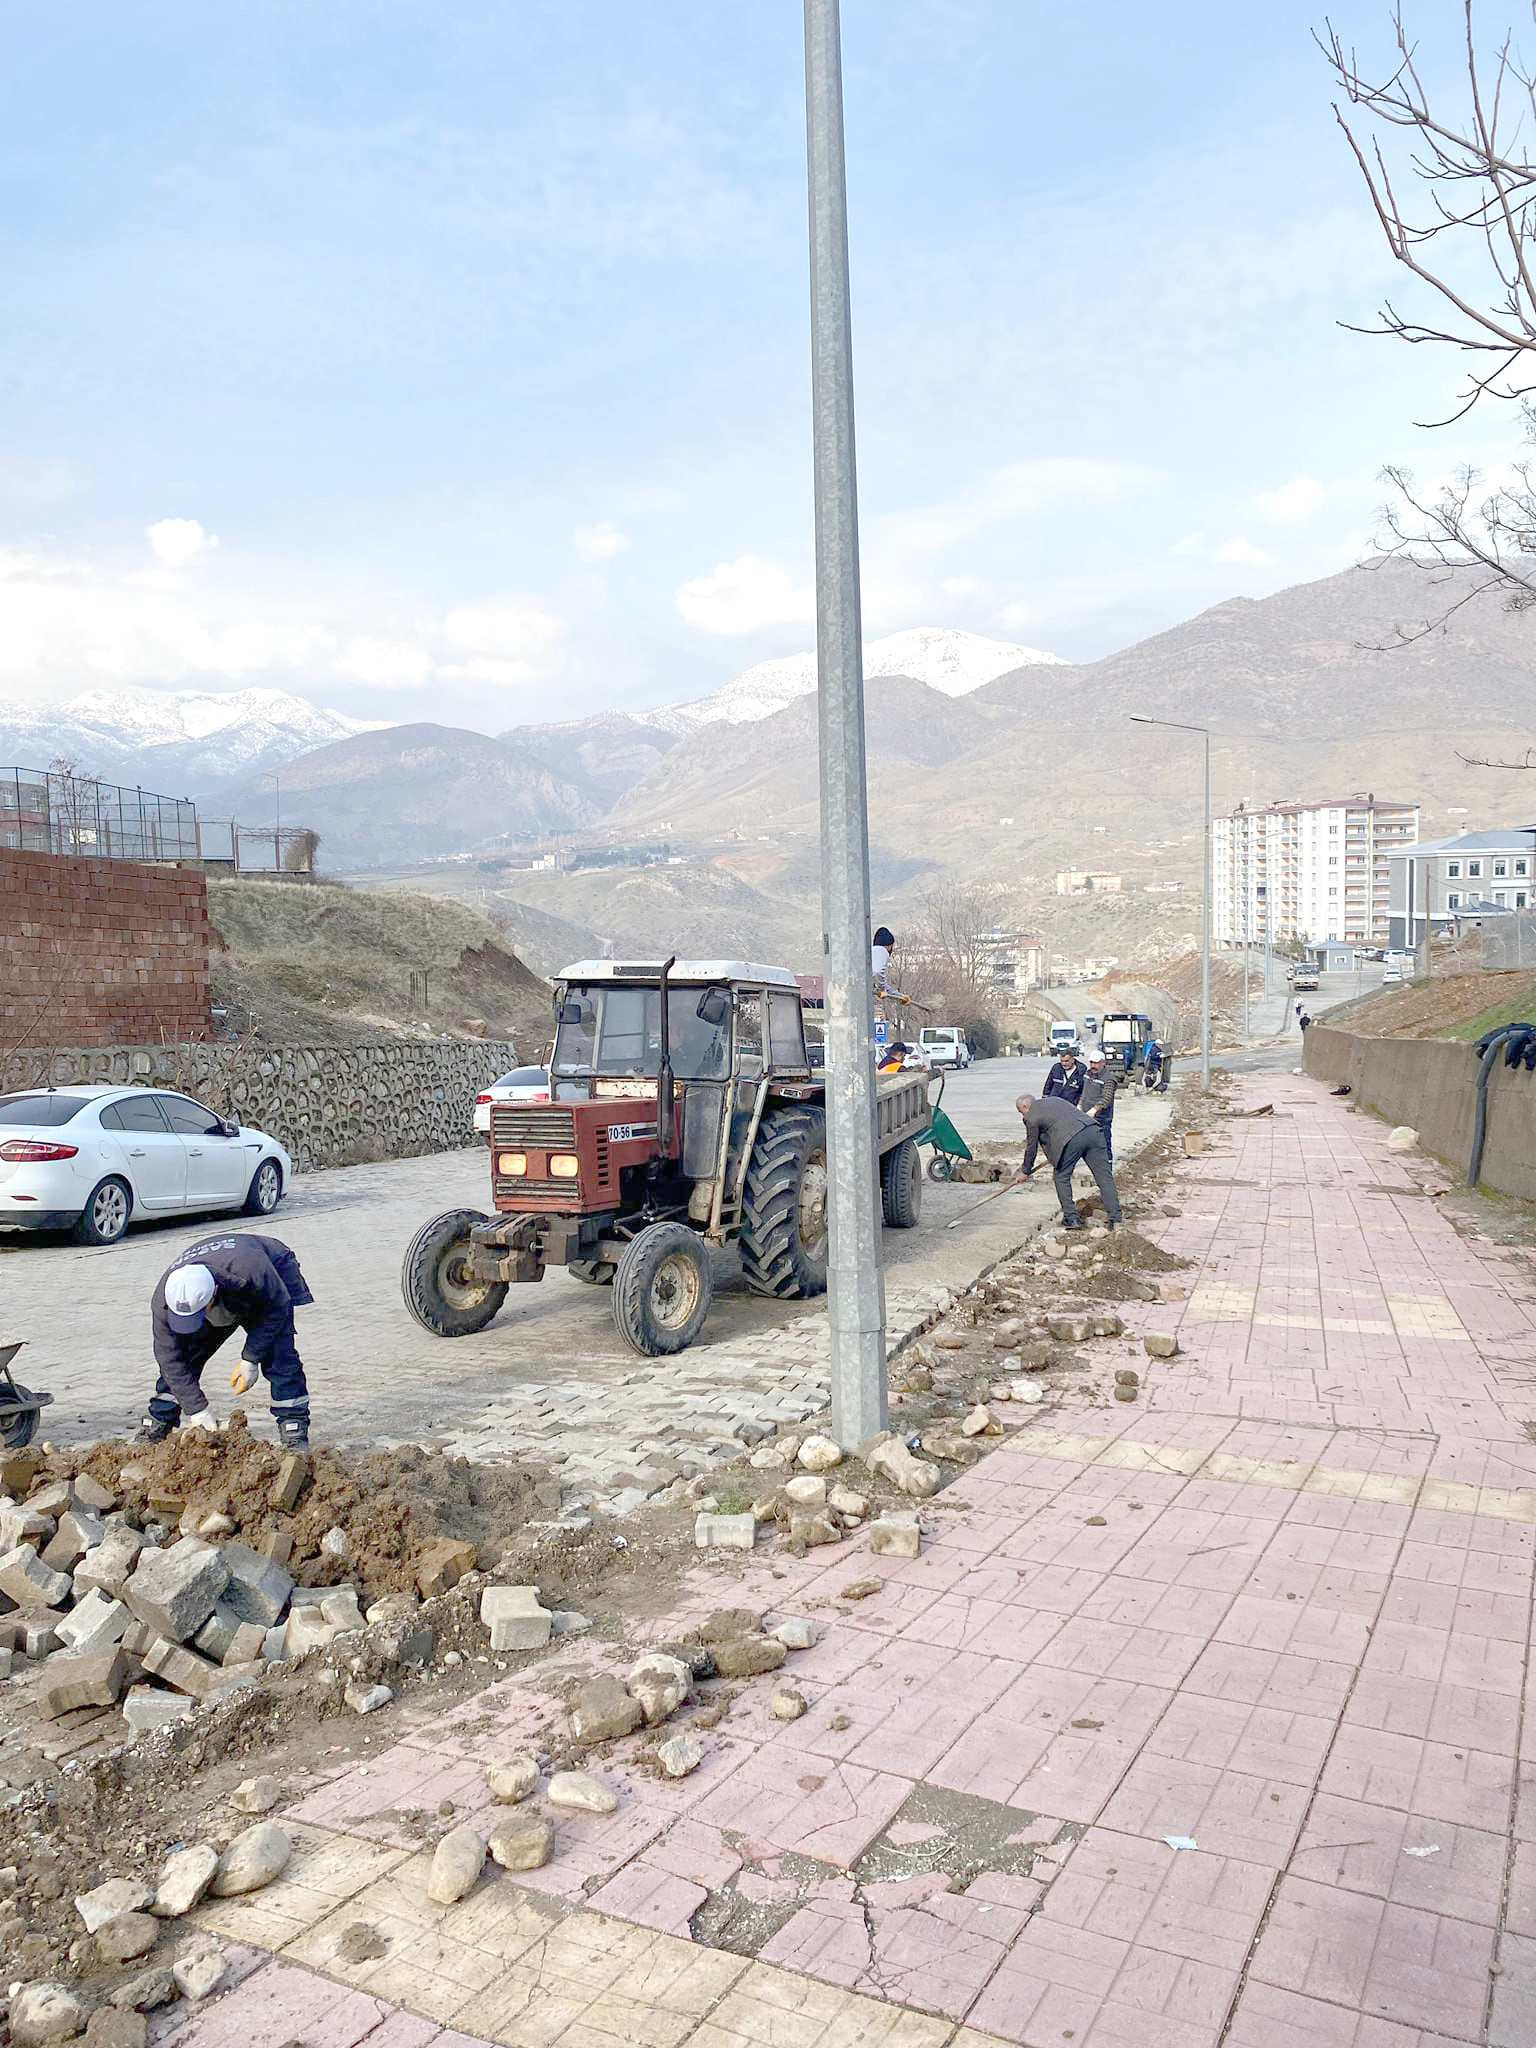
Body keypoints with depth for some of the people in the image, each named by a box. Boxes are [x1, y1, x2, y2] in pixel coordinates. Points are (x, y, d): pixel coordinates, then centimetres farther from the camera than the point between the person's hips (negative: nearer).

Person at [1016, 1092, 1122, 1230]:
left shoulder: (1031, 1118, 11)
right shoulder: (1053, 1099, 31)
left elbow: (1032, 1147, 16)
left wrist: (1025, 1171, 30)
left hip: (1072, 1138, -7)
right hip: (1093, 1130, 7)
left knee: (1061, 1177, 12)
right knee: (1104, 1176, 7)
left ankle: (1072, 1219, 11)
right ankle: (1115, 1218, 5)